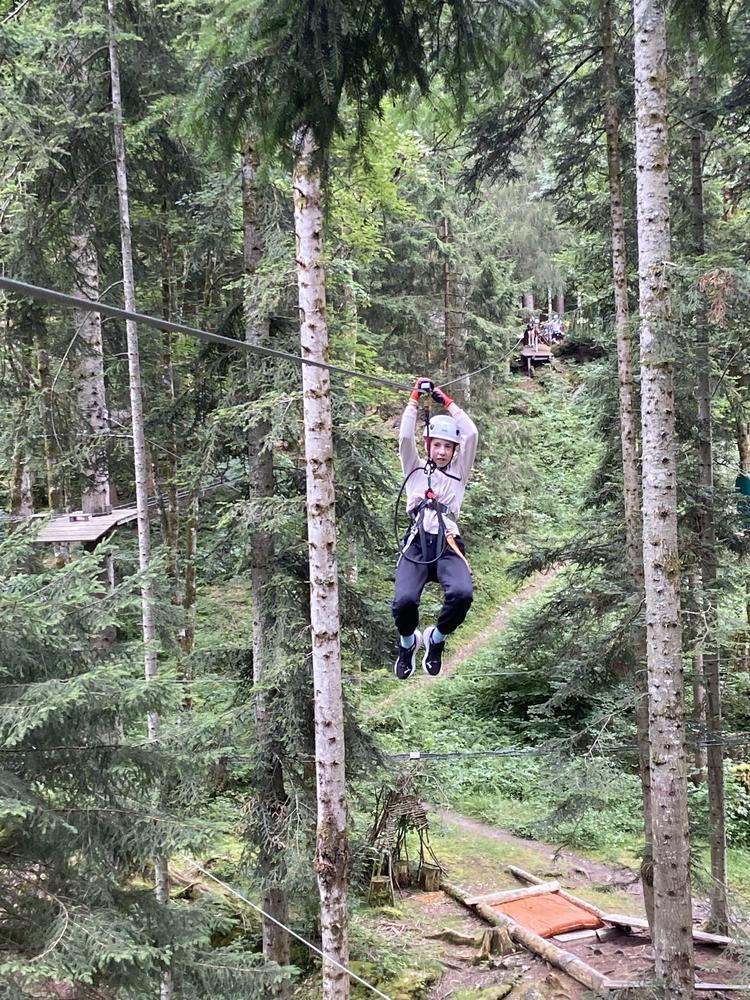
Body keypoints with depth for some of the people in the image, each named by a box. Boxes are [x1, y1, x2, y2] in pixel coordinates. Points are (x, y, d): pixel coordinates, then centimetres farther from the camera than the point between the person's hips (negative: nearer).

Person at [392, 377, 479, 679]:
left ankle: (436, 638, 4)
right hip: (417, 545, -1)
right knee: (405, 600, -28)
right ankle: (408, 642, 10)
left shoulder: (458, 472, 21)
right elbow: (405, 437, 3)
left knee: (462, 594, -30)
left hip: (447, 546, 1)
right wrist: (415, 399, 3)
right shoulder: (415, 469, 20)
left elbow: (472, 434, 9)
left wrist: (447, 402, 11)